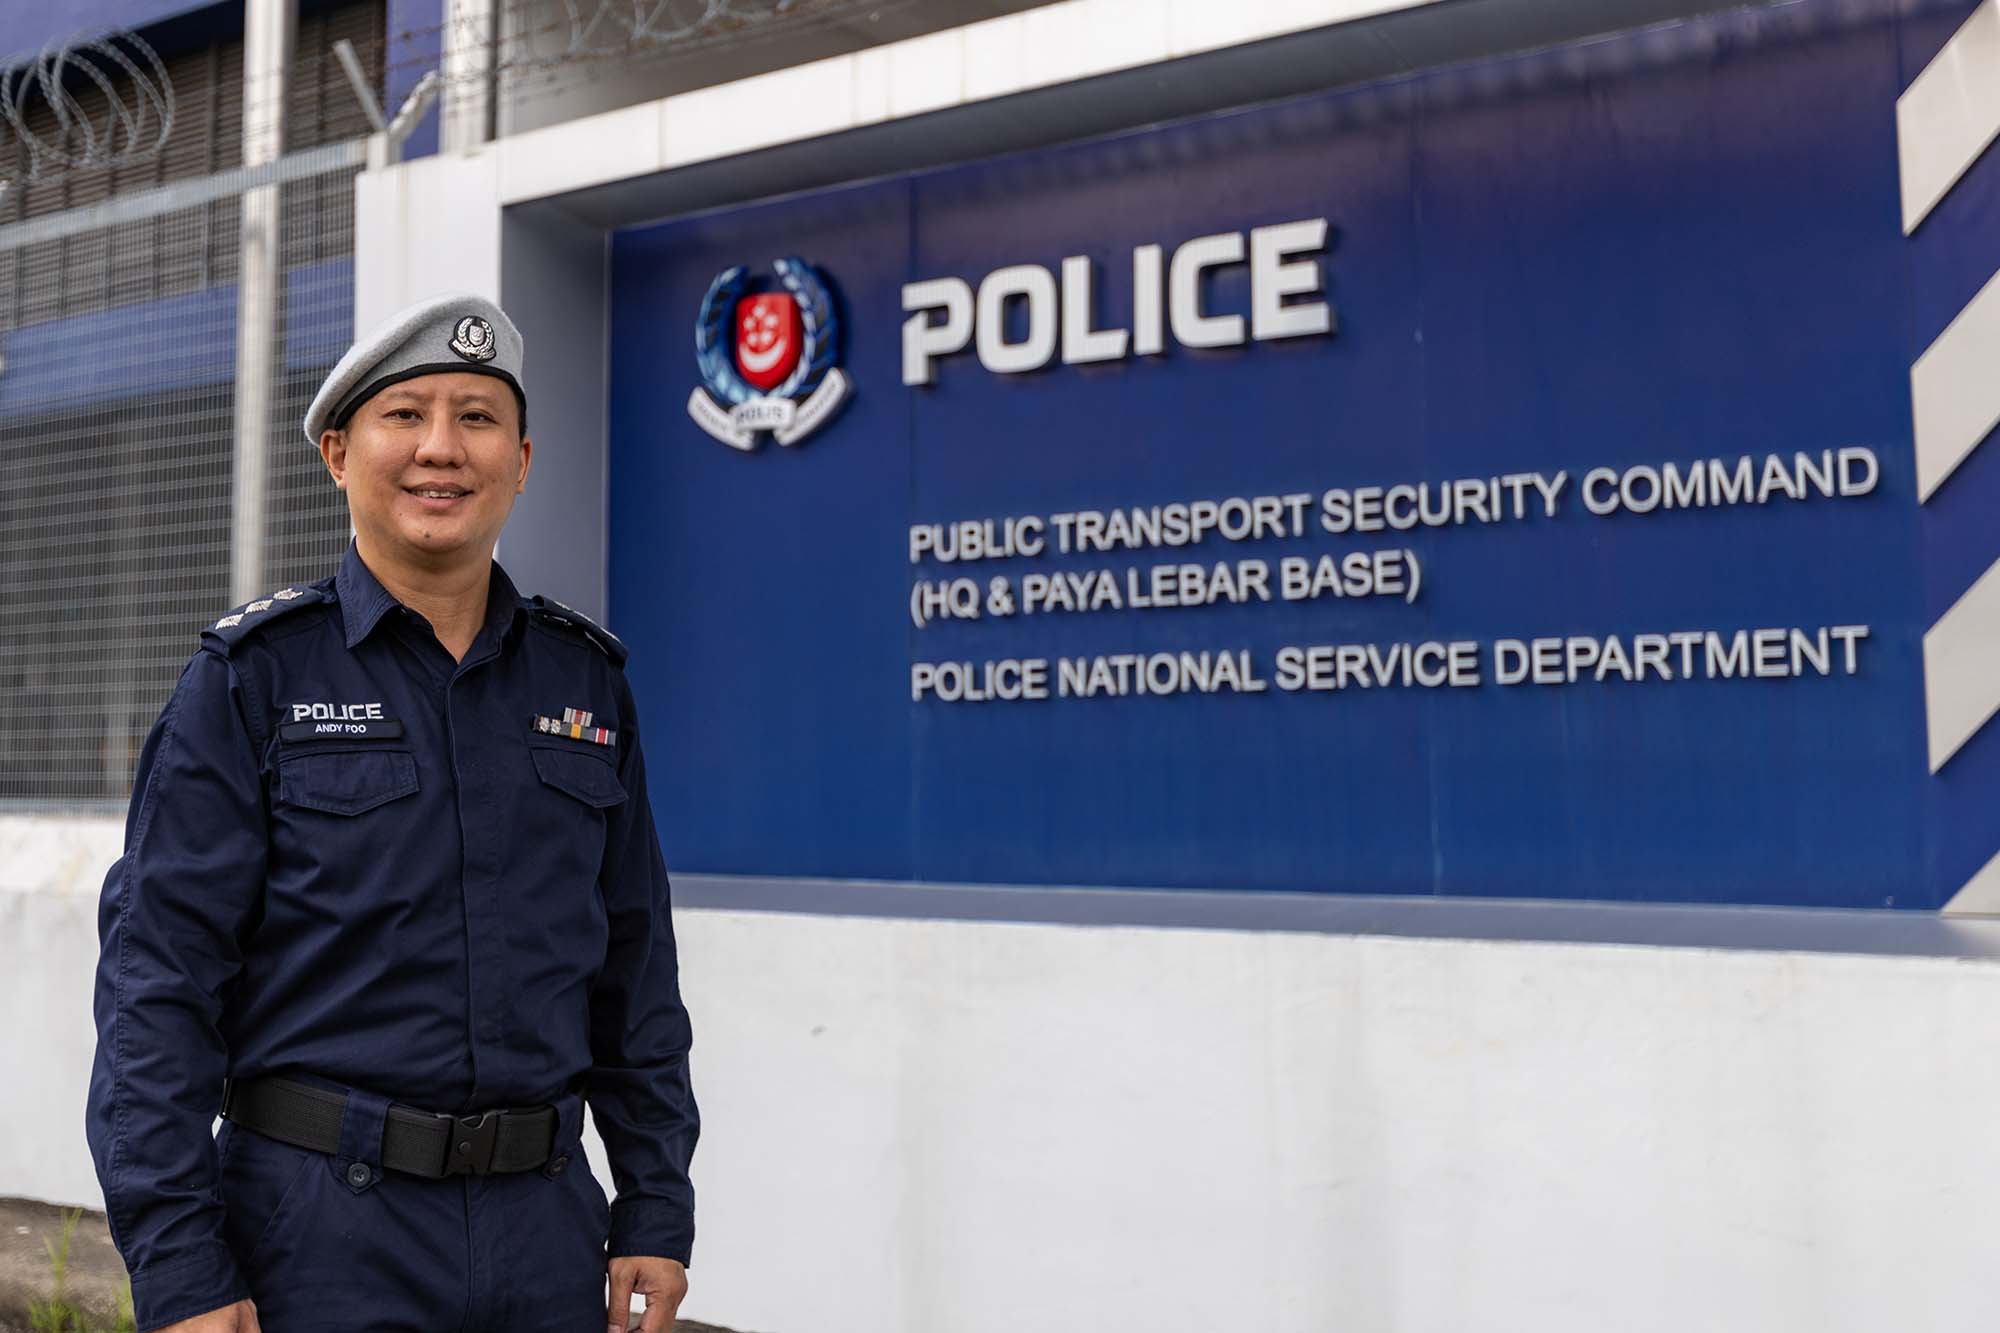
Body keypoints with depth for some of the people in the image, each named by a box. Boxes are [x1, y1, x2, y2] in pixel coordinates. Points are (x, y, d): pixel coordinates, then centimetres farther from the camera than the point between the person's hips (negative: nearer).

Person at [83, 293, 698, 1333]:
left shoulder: (585, 680, 6)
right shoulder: (252, 675, -4)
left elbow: (635, 971, 9)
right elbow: (158, 979, -8)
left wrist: (656, 1209, 7)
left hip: (546, 1231, 3)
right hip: (323, 1240, -3)